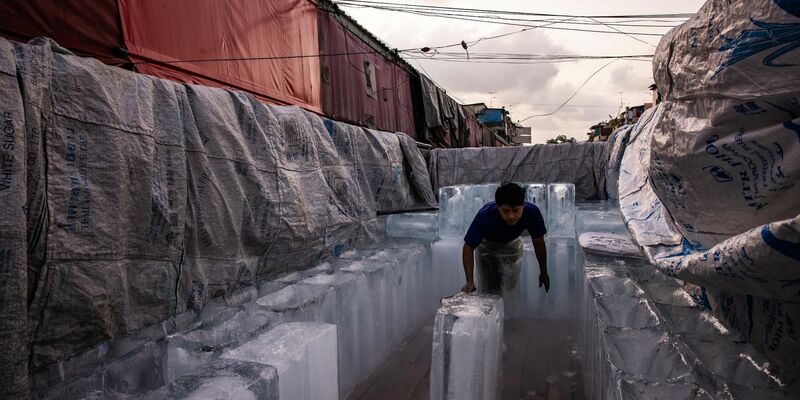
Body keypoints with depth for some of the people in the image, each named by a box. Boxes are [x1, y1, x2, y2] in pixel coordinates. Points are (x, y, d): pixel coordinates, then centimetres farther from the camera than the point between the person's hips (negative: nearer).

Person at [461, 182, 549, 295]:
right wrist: (470, 281, -36)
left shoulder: (532, 212, -36)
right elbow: (468, 247, -29)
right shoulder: (485, 216, -42)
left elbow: (538, 243, -18)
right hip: (487, 245, -2)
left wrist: (544, 272, -5)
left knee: (510, 287, 8)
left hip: (512, 243, 2)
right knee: (489, 288, -6)